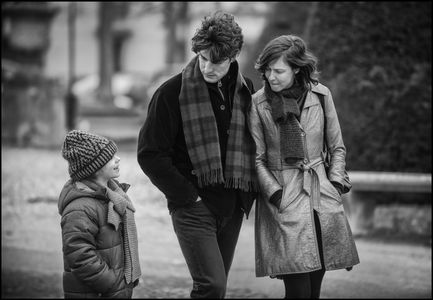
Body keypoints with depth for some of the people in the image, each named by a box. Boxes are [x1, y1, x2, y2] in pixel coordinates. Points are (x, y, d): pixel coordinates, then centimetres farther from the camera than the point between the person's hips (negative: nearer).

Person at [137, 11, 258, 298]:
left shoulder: (246, 91, 5)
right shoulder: (173, 92, -8)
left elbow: (255, 144, 17)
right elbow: (150, 154, -8)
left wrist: (249, 194, 4)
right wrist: (187, 196, -12)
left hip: (233, 209, 5)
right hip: (194, 207, -5)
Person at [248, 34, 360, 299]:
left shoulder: (320, 95, 3)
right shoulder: (258, 104, -3)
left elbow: (337, 148, 13)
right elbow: (257, 159, 0)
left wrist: (335, 184, 1)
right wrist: (276, 195, -10)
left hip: (322, 196, 3)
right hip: (283, 202, -3)